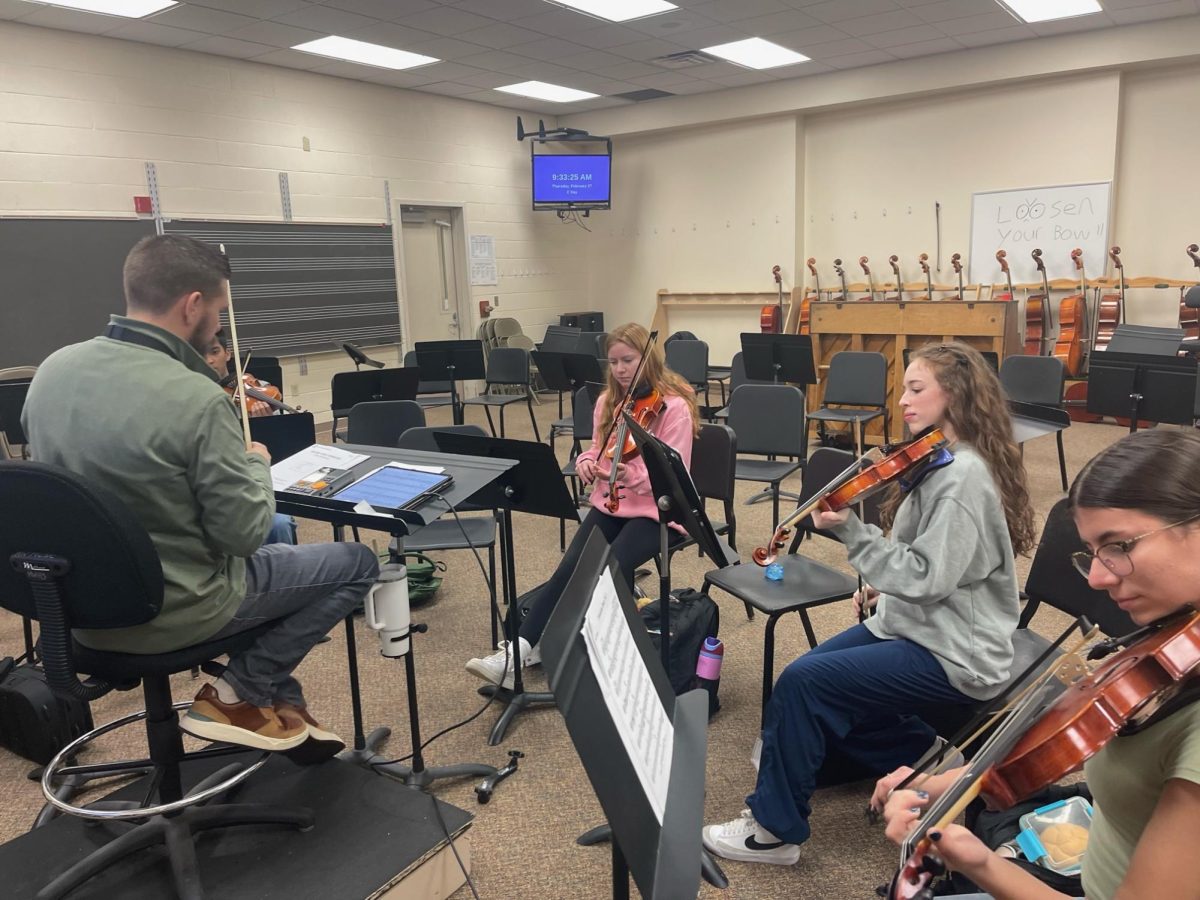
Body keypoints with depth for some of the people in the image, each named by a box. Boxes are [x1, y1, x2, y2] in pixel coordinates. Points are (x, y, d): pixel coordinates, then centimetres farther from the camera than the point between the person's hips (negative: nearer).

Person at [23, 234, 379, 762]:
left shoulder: (52, 370, -4)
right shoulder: (196, 399, -27)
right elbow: (245, 533, -21)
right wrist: (257, 464, -2)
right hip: (174, 610, -7)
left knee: (281, 535, 30)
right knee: (357, 562, 8)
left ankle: (280, 703, 27)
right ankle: (240, 693, 7)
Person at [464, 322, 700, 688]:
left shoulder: (674, 407, -11)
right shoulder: (608, 401, 8)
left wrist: (631, 476, -35)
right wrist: (587, 462, -7)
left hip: (655, 510, -4)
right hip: (609, 504, 5)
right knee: (570, 568, -17)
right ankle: (517, 652, -22)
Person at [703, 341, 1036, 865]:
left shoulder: (964, 476, -22)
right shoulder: (937, 462, 8)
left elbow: (926, 579, -26)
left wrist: (848, 529, -27)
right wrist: (884, 583, 3)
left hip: (952, 655, -10)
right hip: (914, 623, 10)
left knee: (803, 683, -19)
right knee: (815, 681, 1)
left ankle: (775, 829, -2)